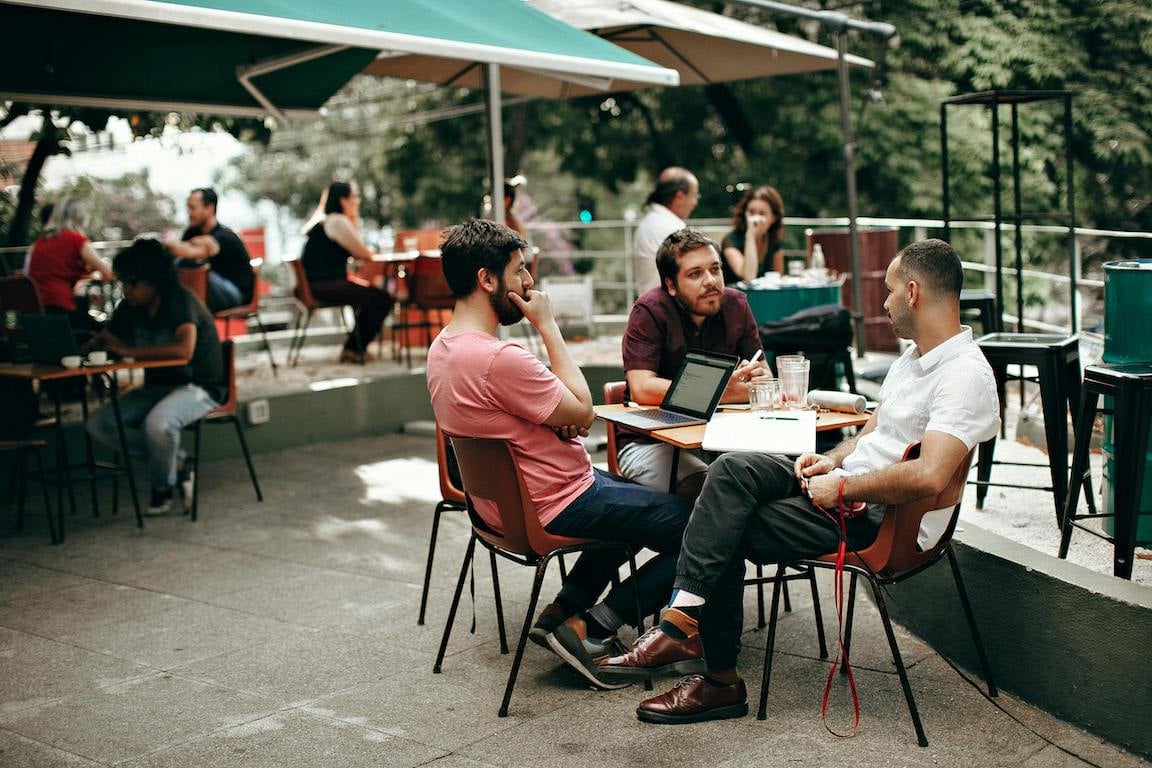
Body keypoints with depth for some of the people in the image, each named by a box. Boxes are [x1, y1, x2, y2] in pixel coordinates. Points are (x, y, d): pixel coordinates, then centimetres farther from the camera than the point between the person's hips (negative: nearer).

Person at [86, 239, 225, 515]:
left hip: (198, 387, -8)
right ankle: (175, 463, -4)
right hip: (156, 388, 8)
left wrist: (130, 351, -29)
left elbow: (184, 350, -34)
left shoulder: (180, 301, -18)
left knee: (157, 423, -37)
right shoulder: (132, 307, 4)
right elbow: (104, 339, 16)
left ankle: (162, 487, -7)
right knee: (98, 424, -11)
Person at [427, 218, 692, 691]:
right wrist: (548, 324, -13)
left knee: (640, 501, 31)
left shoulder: (443, 347, 2)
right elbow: (583, 410, -17)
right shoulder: (498, 359, -30)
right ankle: (591, 629, 0)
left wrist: (562, 417, -8)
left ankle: (563, 611, 18)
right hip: (556, 506, -10)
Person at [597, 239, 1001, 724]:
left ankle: (719, 680, -1)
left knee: (728, 535, -12)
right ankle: (681, 622, -20)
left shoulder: (965, 375, -19)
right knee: (732, 470, -14)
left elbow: (928, 477, -32)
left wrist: (842, 487, -21)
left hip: (883, 519, -9)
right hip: (848, 486, 9)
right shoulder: (914, 356, 15)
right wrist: (834, 460, 3)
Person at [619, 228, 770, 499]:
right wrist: (721, 392, -26)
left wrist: (760, 378, -21)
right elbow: (641, 389, -24)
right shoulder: (650, 311, -12)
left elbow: (764, 376, 6)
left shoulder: (735, 304, 4)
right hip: (650, 442, -5)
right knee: (705, 486, -33)